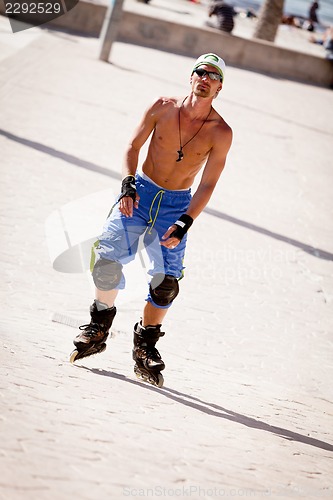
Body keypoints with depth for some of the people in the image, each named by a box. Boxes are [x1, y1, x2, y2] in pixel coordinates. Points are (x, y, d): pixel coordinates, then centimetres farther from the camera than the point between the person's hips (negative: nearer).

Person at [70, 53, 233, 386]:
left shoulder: (220, 133, -7)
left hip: (177, 205, 0)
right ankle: (98, 328, 10)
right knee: (107, 259, -15)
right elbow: (133, 147, 3)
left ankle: (145, 348, 11)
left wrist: (184, 224, -19)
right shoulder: (163, 108, -4)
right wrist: (128, 184, -14)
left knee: (166, 280, -11)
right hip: (140, 193, 1)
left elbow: (207, 185, -8)